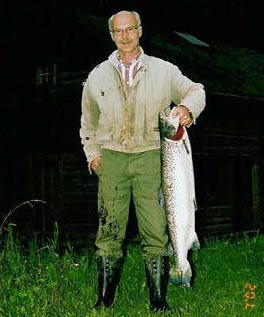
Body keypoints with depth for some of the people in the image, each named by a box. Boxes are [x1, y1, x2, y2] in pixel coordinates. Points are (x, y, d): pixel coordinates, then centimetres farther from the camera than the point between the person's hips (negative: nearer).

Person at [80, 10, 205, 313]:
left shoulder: (163, 71, 8)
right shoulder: (98, 75, 14)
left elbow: (195, 90, 16)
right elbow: (88, 121, 24)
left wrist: (187, 108, -7)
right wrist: (92, 153, 13)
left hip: (149, 155, -1)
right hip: (111, 158, 1)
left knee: (155, 232, -5)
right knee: (109, 230, 0)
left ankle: (159, 302, 2)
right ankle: (104, 300, 9)